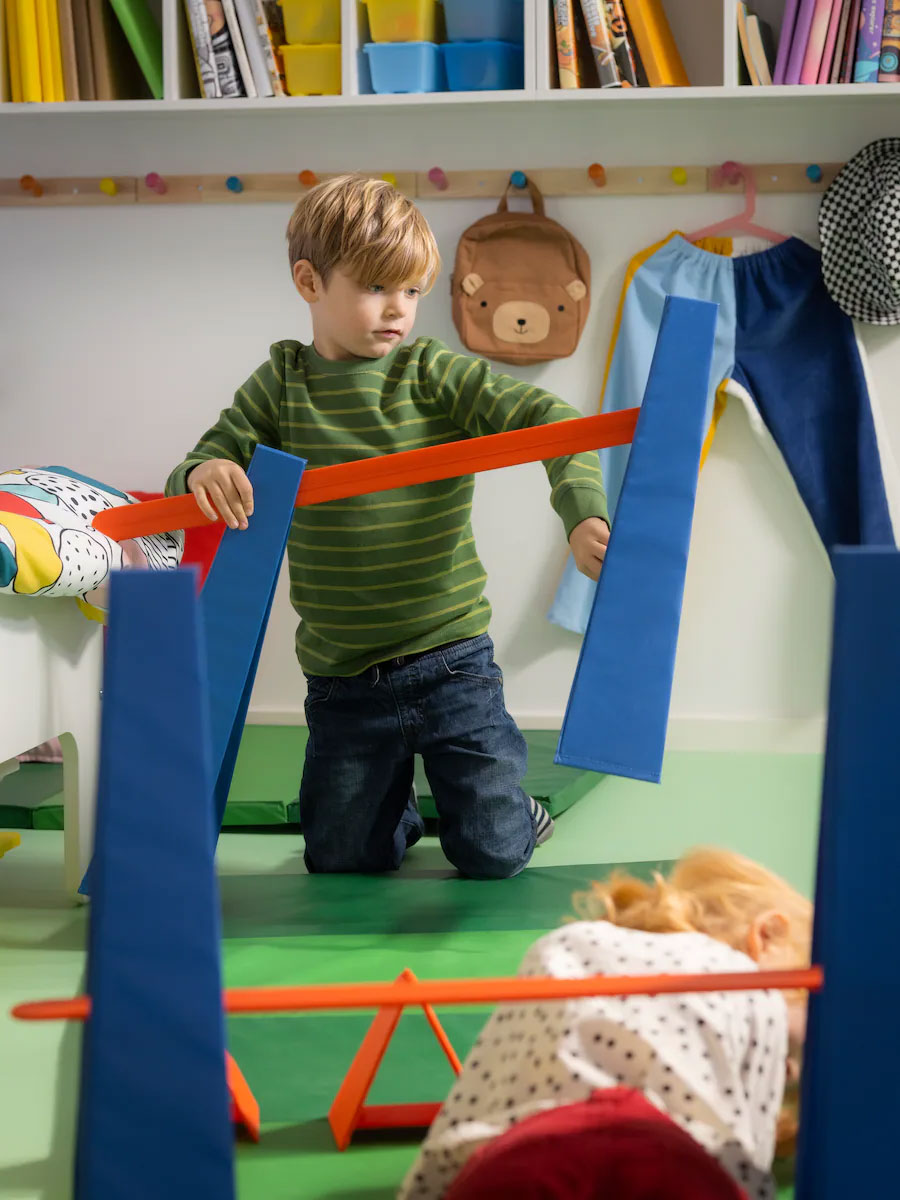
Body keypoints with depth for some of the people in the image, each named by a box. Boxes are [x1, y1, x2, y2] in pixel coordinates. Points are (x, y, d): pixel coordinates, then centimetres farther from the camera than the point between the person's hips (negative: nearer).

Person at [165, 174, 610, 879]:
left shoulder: (435, 375, -6)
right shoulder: (281, 383, 1)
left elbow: (551, 419, -17)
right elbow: (195, 475, 2)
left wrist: (582, 516, -35)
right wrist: (203, 476, -23)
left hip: (451, 661, -2)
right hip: (342, 682, 2)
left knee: (493, 855, 4)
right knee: (344, 862, 11)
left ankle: (513, 804, 38)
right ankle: (394, 800, 44)